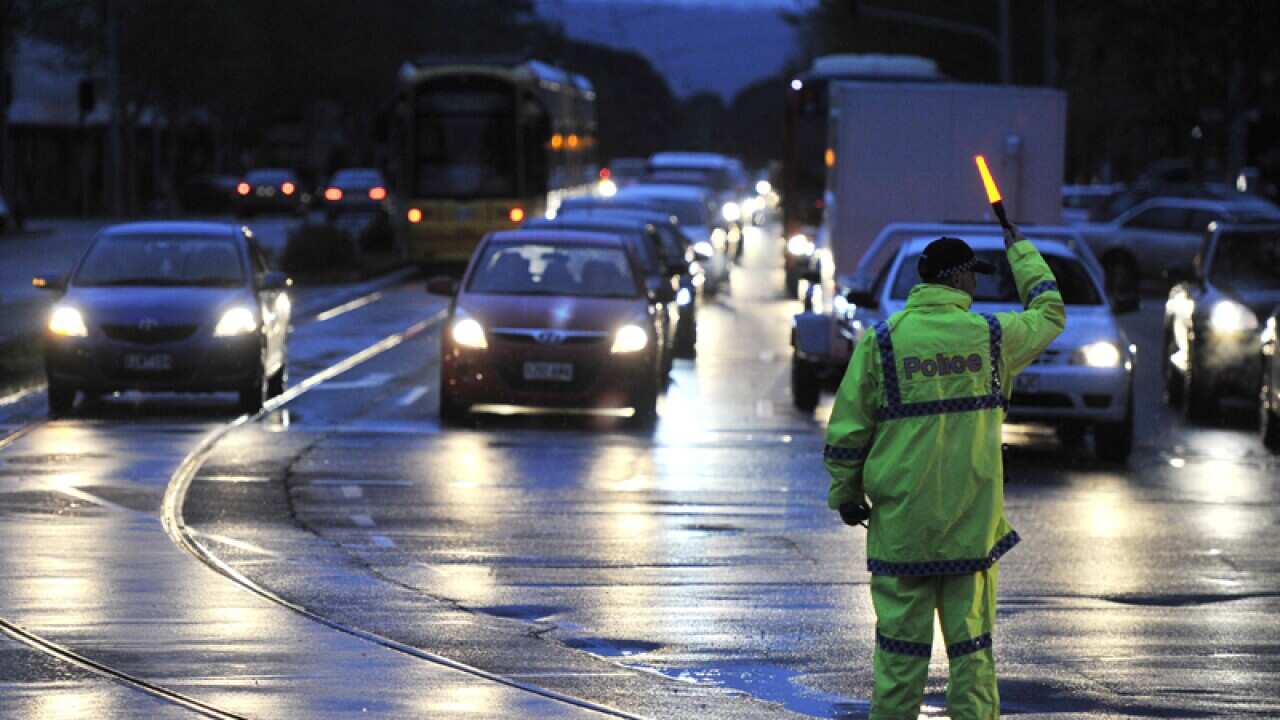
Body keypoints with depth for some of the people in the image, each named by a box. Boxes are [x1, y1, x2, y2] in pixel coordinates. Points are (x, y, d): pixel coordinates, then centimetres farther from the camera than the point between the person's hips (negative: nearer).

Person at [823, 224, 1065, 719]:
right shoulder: (991, 336, 0)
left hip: (901, 517, 0)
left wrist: (846, 493, 13)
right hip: (972, 520, 0)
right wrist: (1022, 252, 34)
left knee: (901, 640, 4)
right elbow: (1050, 314, 21)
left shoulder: (882, 341, -3)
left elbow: (847, 429, 0)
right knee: (971, 641, 5)